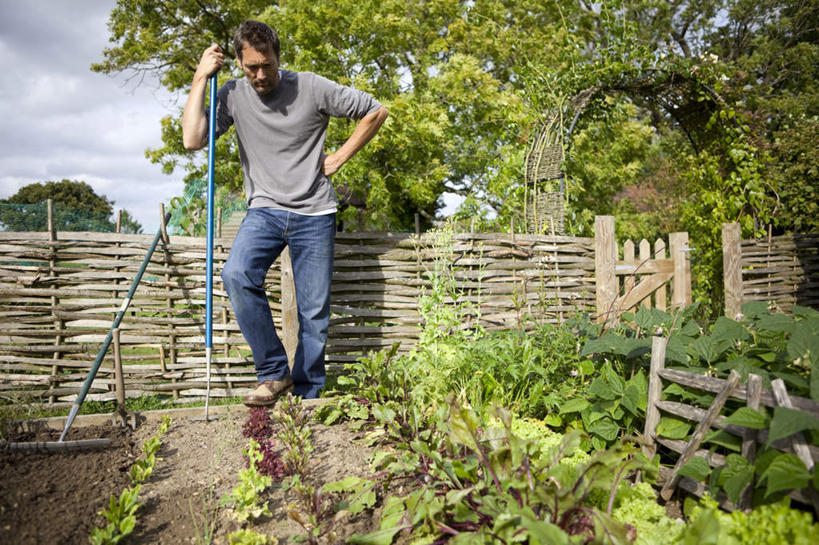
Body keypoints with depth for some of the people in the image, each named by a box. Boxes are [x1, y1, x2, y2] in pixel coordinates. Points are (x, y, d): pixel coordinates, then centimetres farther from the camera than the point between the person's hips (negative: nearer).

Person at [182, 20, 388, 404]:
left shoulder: (311, 87, -5)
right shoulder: (233, 95, 2)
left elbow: (375, 112, 2)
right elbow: (192, 140, -10)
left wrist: (338, 159, 0)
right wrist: (200, 79, -8)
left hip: (313, 215, -1)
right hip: (265, 210, 2)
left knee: (314, 314, -2)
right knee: (236, 275, -27)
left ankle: (304, 397, 14)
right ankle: (274, 373, -12)